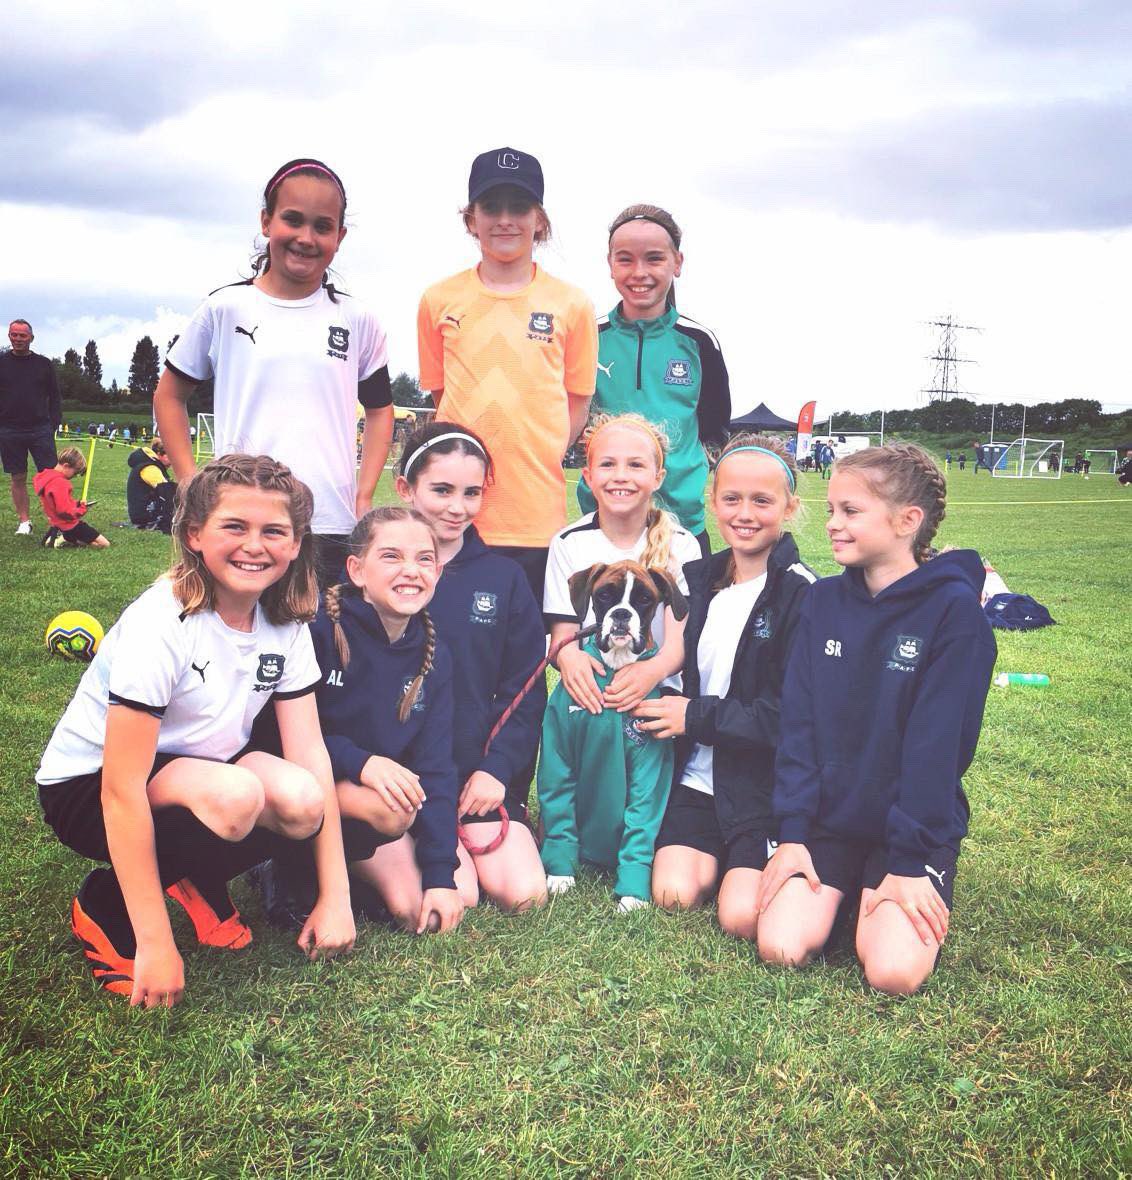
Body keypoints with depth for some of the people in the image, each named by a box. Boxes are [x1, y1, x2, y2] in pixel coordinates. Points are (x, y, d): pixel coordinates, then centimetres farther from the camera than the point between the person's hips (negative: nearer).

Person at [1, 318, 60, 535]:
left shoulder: (43, 364, 8)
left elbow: (54, 396, 11)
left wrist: (54, 423, 0)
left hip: (40, 430, 0)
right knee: (18, 478, 5)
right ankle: (24, 521, 12)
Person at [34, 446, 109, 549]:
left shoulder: (47, 477, 7)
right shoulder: (60, 483, -23)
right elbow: (65, 512, -26)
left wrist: (77, 504, 7)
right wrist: (82, 509, -8)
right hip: (68, 525, -10)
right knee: (105, 544, -10)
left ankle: (59, 535, 8)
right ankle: (66, 538, -10)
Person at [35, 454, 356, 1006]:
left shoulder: (286, 624, -8)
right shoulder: (160, 624, -27)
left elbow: (309, 750, -9)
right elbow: (121, 791, -28)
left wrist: (336, 896, -13)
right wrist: (155, 943, -27)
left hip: (193, 769, 5)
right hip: (87, 788, -5)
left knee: (303, 802, -25)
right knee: (235, 796, -35)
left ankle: (198, 881, 5)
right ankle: (104, 905, -7)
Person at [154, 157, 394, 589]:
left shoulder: (357, 320, 7)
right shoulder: (226, 309, 3)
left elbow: (379, 409, 17)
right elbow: (169, 396, 12)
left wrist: (363, 496, 6)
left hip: (332, 528, 1)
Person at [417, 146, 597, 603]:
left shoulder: (572, 305, 4)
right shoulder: (440, 300, 6)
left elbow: (577, 400, 10)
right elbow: (440, 393, 14)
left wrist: (541, 457, -3)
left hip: (537, 518, 0)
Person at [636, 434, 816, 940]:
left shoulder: (804, 595, -11)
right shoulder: (696, 580, 9)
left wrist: (696, 717, -13)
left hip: (764, 785, -4)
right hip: (696, 779, 5)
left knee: (743, 918, -16)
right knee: (674, 894, -13)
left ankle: (755, 865, 13)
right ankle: (719, 859, 16)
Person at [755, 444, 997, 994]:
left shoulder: (953, 608, -13)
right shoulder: (824, 599, 2)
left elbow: (936, 742, -16)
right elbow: (798, 722, -1)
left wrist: (911, 860, -16)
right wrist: (792, 832, -6)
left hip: (914, 826, -3)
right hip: (827, 819, 4)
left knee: (893, 972, -19)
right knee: (780, 947, -13)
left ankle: (926, 895, 12)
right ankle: (844, 892, 17)